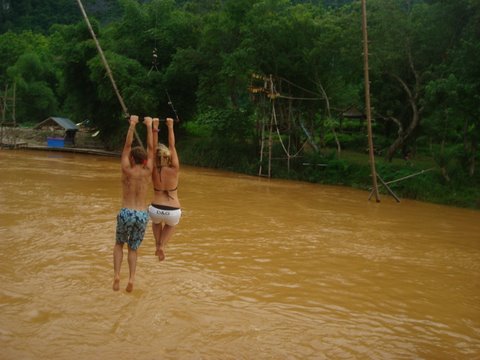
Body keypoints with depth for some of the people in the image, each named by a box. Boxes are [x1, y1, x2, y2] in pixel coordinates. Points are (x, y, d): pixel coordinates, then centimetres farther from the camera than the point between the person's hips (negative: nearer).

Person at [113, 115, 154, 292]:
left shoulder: (127, 170, -5)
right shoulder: (147, 172, 0)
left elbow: (127, 146, 0)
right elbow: (150, 148, 6)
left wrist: (132, 124, 3)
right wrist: (149, 125, 9)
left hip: (126, 213, -1)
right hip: (142, 214, 2)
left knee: (119, 244, 21)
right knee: (133, 248, 17)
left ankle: (117, 275, 4)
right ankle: (131, 278, -1)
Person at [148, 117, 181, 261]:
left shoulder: (154, 171, -8)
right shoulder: (174, 170, -11)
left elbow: (153, 148, -4)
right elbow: (172, 146, -5)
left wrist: (155, 129, -4)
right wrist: (170, 127, 1)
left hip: (155, 210, 1)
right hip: (173, 212, -1)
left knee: (156, 222, 39)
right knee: (171, 225, 35)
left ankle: (158, 245, 19)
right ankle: (162, 246, 10)